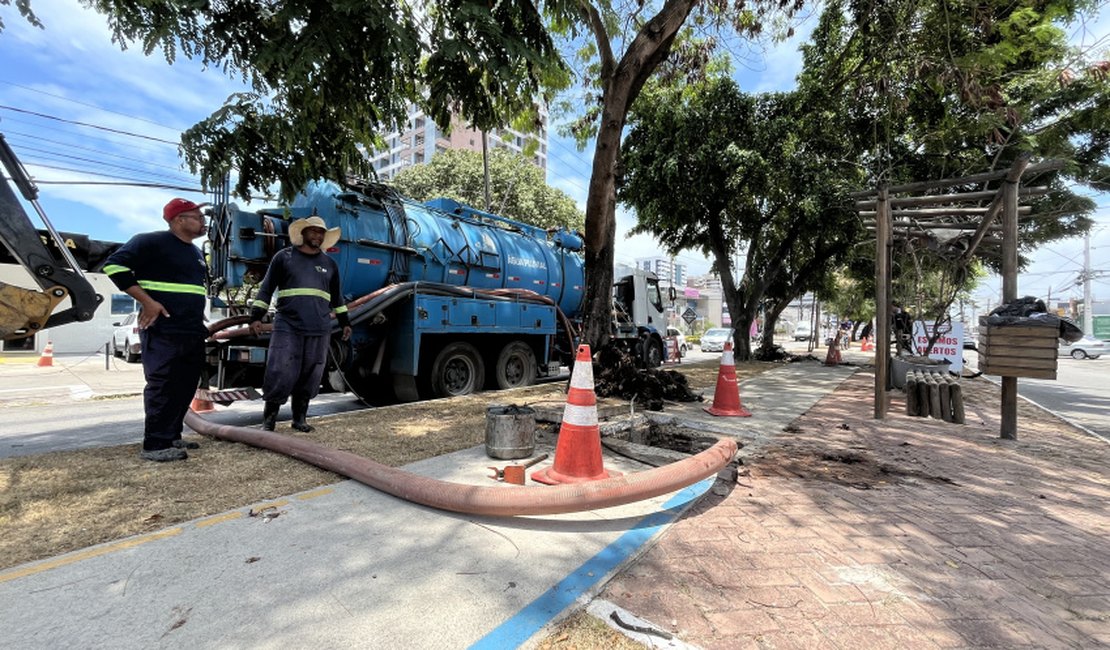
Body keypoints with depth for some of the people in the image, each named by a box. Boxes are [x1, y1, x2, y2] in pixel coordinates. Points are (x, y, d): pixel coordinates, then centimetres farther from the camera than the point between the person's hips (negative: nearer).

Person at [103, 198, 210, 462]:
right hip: (162, 331, -8)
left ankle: (172, 437, 20)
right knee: (162, 387, -7)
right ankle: (154, 445, -1)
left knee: (186, 386, 10)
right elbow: (114, 264, -13)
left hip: (193, 332, 8)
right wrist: (147, 301, -17)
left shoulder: (196, 253, 20)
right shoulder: (152, 242, -5)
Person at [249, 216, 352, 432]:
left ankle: (299, 418, 17)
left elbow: (336, 296, 23)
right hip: (287, 327, -3)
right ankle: (269, 417, 11)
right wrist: (256, 316, -2)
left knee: (310, 377, 4)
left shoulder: (330, 264, 16)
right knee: (280, 374, -5)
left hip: (319, 330, 3)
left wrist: (344, 322, 22)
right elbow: (266, 288, 6)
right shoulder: (284, 257, 7)